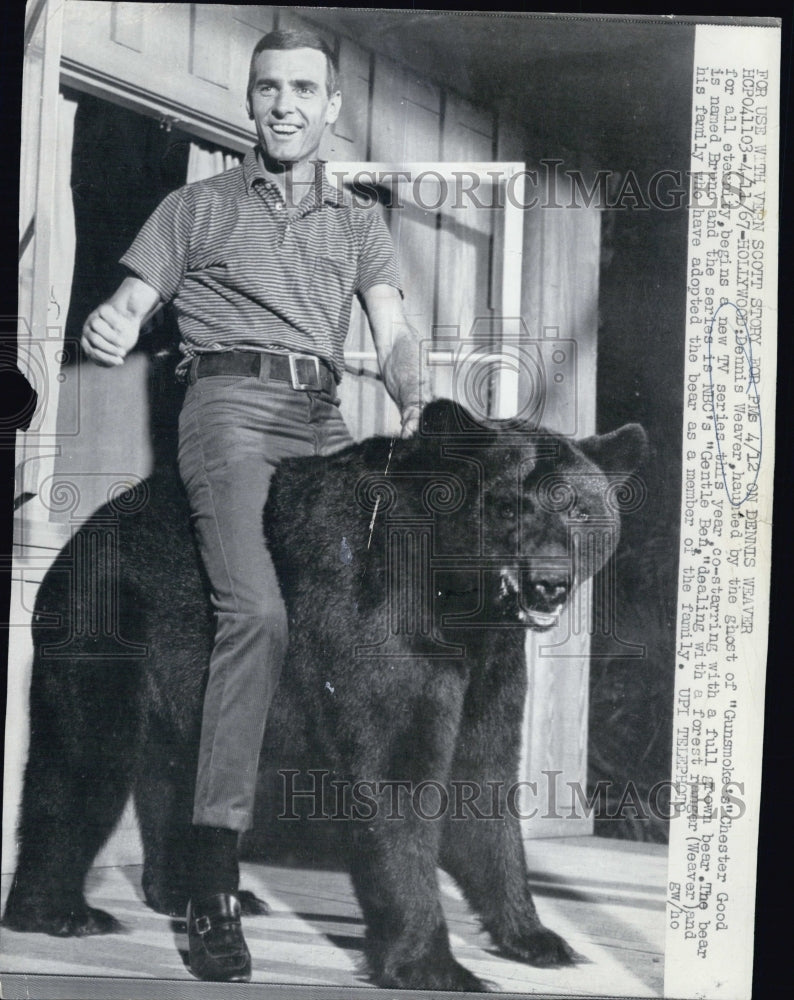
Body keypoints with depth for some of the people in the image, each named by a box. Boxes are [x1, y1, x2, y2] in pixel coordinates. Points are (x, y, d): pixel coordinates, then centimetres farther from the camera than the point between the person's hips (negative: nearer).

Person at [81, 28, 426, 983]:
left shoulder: (359, 225, 25)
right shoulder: (196, 207, 18)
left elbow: (392, 332, 10)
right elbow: (130, 307, 9)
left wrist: (414, 407, -13)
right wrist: (109, 329, -17)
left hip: (324, 418, 5)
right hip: (231, 403, -4)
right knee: (256, 608, -24)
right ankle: (212, 875, -24)